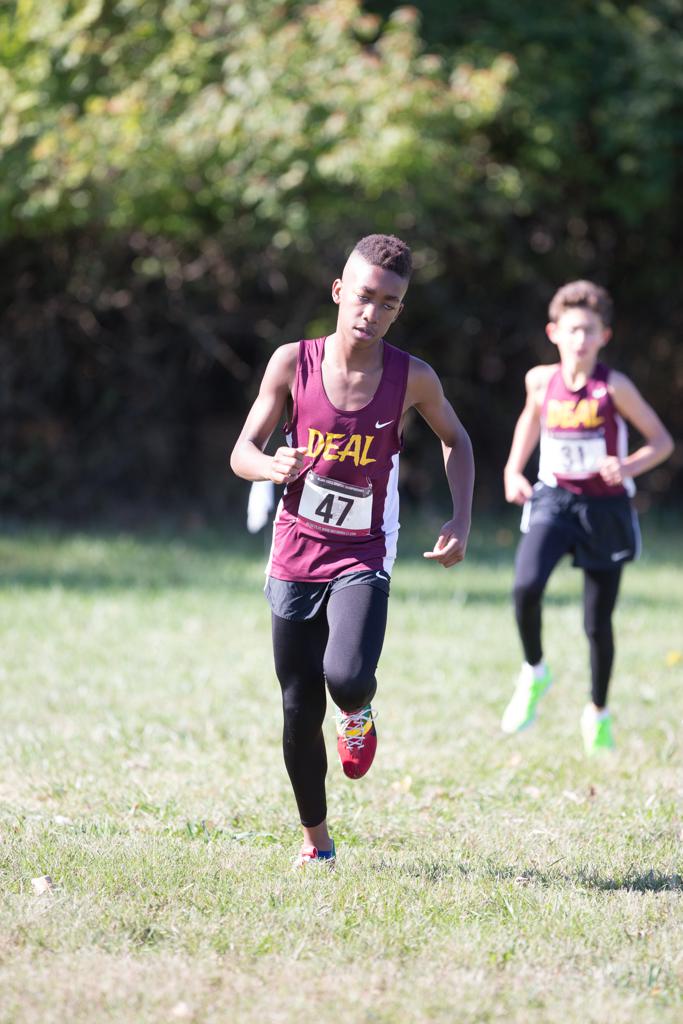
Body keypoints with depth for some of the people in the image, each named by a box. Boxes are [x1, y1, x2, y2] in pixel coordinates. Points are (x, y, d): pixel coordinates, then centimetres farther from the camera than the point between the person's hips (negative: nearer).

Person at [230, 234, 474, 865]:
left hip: (362, 558, -1)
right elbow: (241, 453, -2)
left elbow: (456, 440, 12)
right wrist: (273, 466, -25)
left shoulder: (413, 379, -7)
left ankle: (360, 710, 13)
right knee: (300, 708, 4)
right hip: (295, 553, 1)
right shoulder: (294, 363, -6)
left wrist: (461, 521, 1)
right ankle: (316, 840, 23)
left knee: (346, 678, -26)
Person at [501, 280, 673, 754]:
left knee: (599, 622, 6)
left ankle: (598, 712, 30)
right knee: (526, 586, -26)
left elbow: (662, 441, -6)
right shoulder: (542, 381, -2)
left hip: (604, 506, -2)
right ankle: (534, 675, -1)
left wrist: (629, 467, -25)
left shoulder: (614, 387, -12)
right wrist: (513, 471, 9)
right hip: (553, 499, 2)